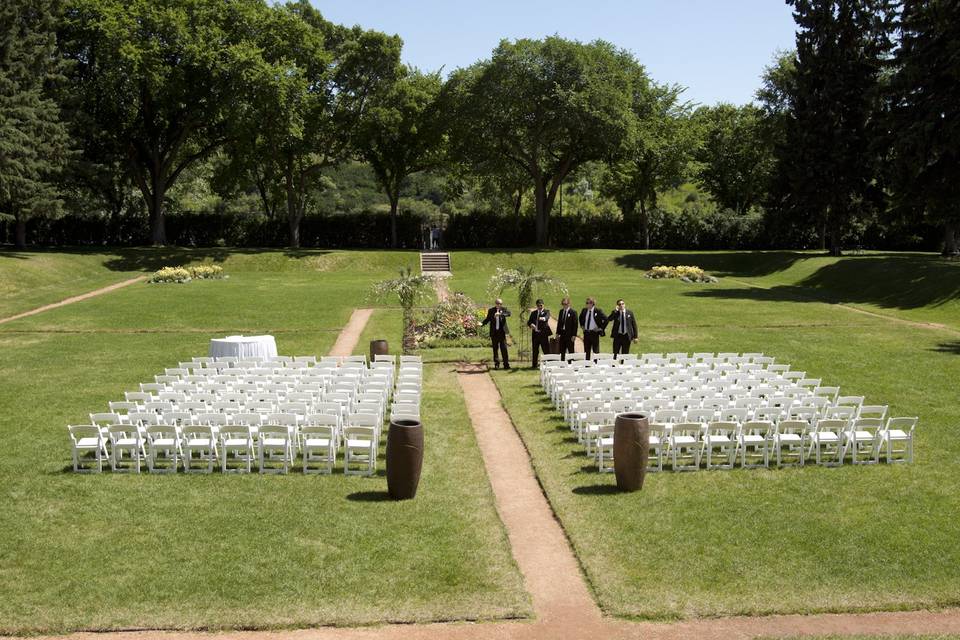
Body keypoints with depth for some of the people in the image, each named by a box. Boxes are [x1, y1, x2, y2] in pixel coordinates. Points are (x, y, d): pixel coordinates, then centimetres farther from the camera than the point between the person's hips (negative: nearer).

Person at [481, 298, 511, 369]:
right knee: (495, 349, 6)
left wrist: (500, 314, -33)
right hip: (494, 332, 2)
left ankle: (506, 364, 2)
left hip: (502, 332, -2)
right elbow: (488, 319, 9)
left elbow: (508, 313, -18)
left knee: (504, 348, -2)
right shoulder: (491, 310, 4)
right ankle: (496, 364, 13)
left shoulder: (503, 309, 1)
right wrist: (482, 323, -10)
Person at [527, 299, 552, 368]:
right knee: (535, 350, 9)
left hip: (543, 334, -4)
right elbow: (529, 322, 9)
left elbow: (547, 317, -20)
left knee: (546, 350, -5)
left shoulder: (546, 311, 3)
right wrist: (531, 324, -16)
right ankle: (534, 365, 17)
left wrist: (543, 318, -44)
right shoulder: (533, 313, 15)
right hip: (535, 334, 4)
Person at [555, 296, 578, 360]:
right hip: (562, 334, 6)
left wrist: (574, 335, -14)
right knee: (562, 351, 7)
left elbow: (575, 324, -9)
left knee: (570, 351, 2)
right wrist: (557, 333, 9)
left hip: (569, 334, -6)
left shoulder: (573, 312, -7)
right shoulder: (561, 311, 11)